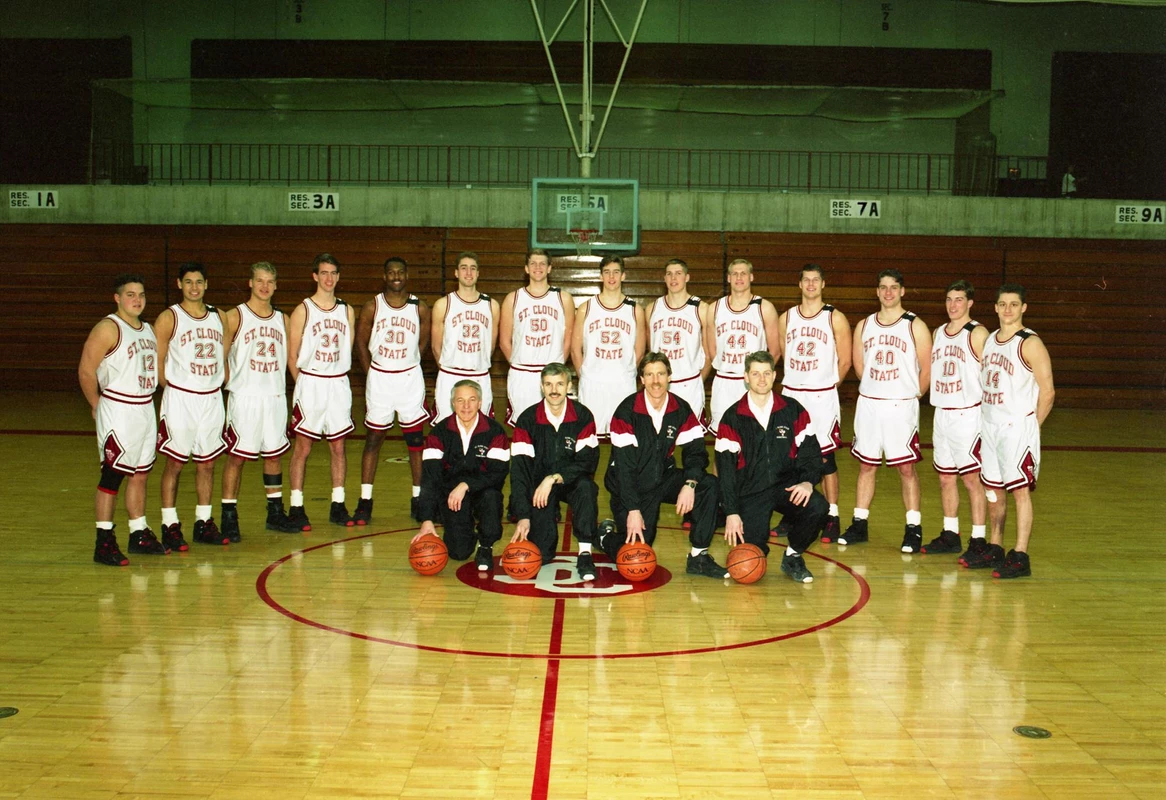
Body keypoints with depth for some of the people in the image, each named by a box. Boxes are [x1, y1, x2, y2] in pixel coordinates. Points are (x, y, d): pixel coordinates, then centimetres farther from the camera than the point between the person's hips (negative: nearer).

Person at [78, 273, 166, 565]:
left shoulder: (148, 329, 12)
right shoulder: (108, 328, -12)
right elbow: (86, 371, -14)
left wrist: (148, 399, 13)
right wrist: (96, 405, -5)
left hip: (146, 408, 8)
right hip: (118, 411, -8)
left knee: (140, 475, 13)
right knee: (112, 475, -3)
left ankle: (139, 535, 24)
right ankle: (104, 543, 2)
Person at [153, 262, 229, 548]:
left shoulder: (218, 317, 9)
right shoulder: (169, 318, -5)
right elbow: (157, 362, -5)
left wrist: (221, 384, 5)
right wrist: (173, 388, -4)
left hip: (212, 399, 5)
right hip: (179, 399, -4)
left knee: (207, 462, 10)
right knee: (174, 463, 1)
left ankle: (203, 522, 19)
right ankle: (170, 525, 9)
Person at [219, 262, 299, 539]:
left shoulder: (283, 319, 10)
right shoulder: (235, 317, -4)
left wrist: (278, 384, 6)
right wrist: (233, 382, -7)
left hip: (276, 398, 5)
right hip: (245, 399, -5)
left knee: (274, 454, 12)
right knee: (237, 456, -2)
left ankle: (275, 513, 22)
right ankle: (229, 516, 6)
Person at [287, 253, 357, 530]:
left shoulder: (346, 310, 8)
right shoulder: (303, 310, -3)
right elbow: (292, 356, -1)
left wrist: (336, 378, 5)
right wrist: (304, 384, -2)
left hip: (339, 384, 4)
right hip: (309, 384, -4)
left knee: (338, 445, 7)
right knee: (303, 446, 1)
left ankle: (338, 505, 15)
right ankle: (296, 508, 8)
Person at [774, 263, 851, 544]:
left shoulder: (835, 318, -2)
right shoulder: (786, 318, 8)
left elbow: (845, 361, 1)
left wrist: (826, 385, 6)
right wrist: (796, 383, 12)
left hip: (822, 397, -4)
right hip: (790, 394, 4)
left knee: (824, 457, -1)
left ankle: (832, 517, 8)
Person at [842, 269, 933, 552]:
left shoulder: (915, 326, -4)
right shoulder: (863, 326, 8)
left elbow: (927, 369, -2)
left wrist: (910, 395, 3)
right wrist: (876, 389, 14)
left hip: (901, 406, -4)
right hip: (868, 404, 4)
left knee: (906, 467, -1)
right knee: (866, 464, 10)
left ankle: (913, 528, 7)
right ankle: (859, 524, 18)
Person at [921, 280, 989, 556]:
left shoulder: (977, 333, -7)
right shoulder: (938, 332, 13)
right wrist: (939, 410, 14)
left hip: (968, 415, -7)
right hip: (942, 414, 7)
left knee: (972, 478, -3)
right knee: (945, 477, 12)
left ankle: (978, 540, 3)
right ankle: (950, 535, 22)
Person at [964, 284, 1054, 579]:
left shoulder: (1030, 343, -11)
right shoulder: (989, 339, 12)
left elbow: (1047, 390, -11)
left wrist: (1032, 425, -6)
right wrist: (989, 421, 12)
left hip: (1018, 427, -7)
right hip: (990, 426, 7)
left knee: (1020, 490, -6)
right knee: (995, 489, 13)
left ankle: (1020, 557, -3)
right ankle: (994, 549, 24)